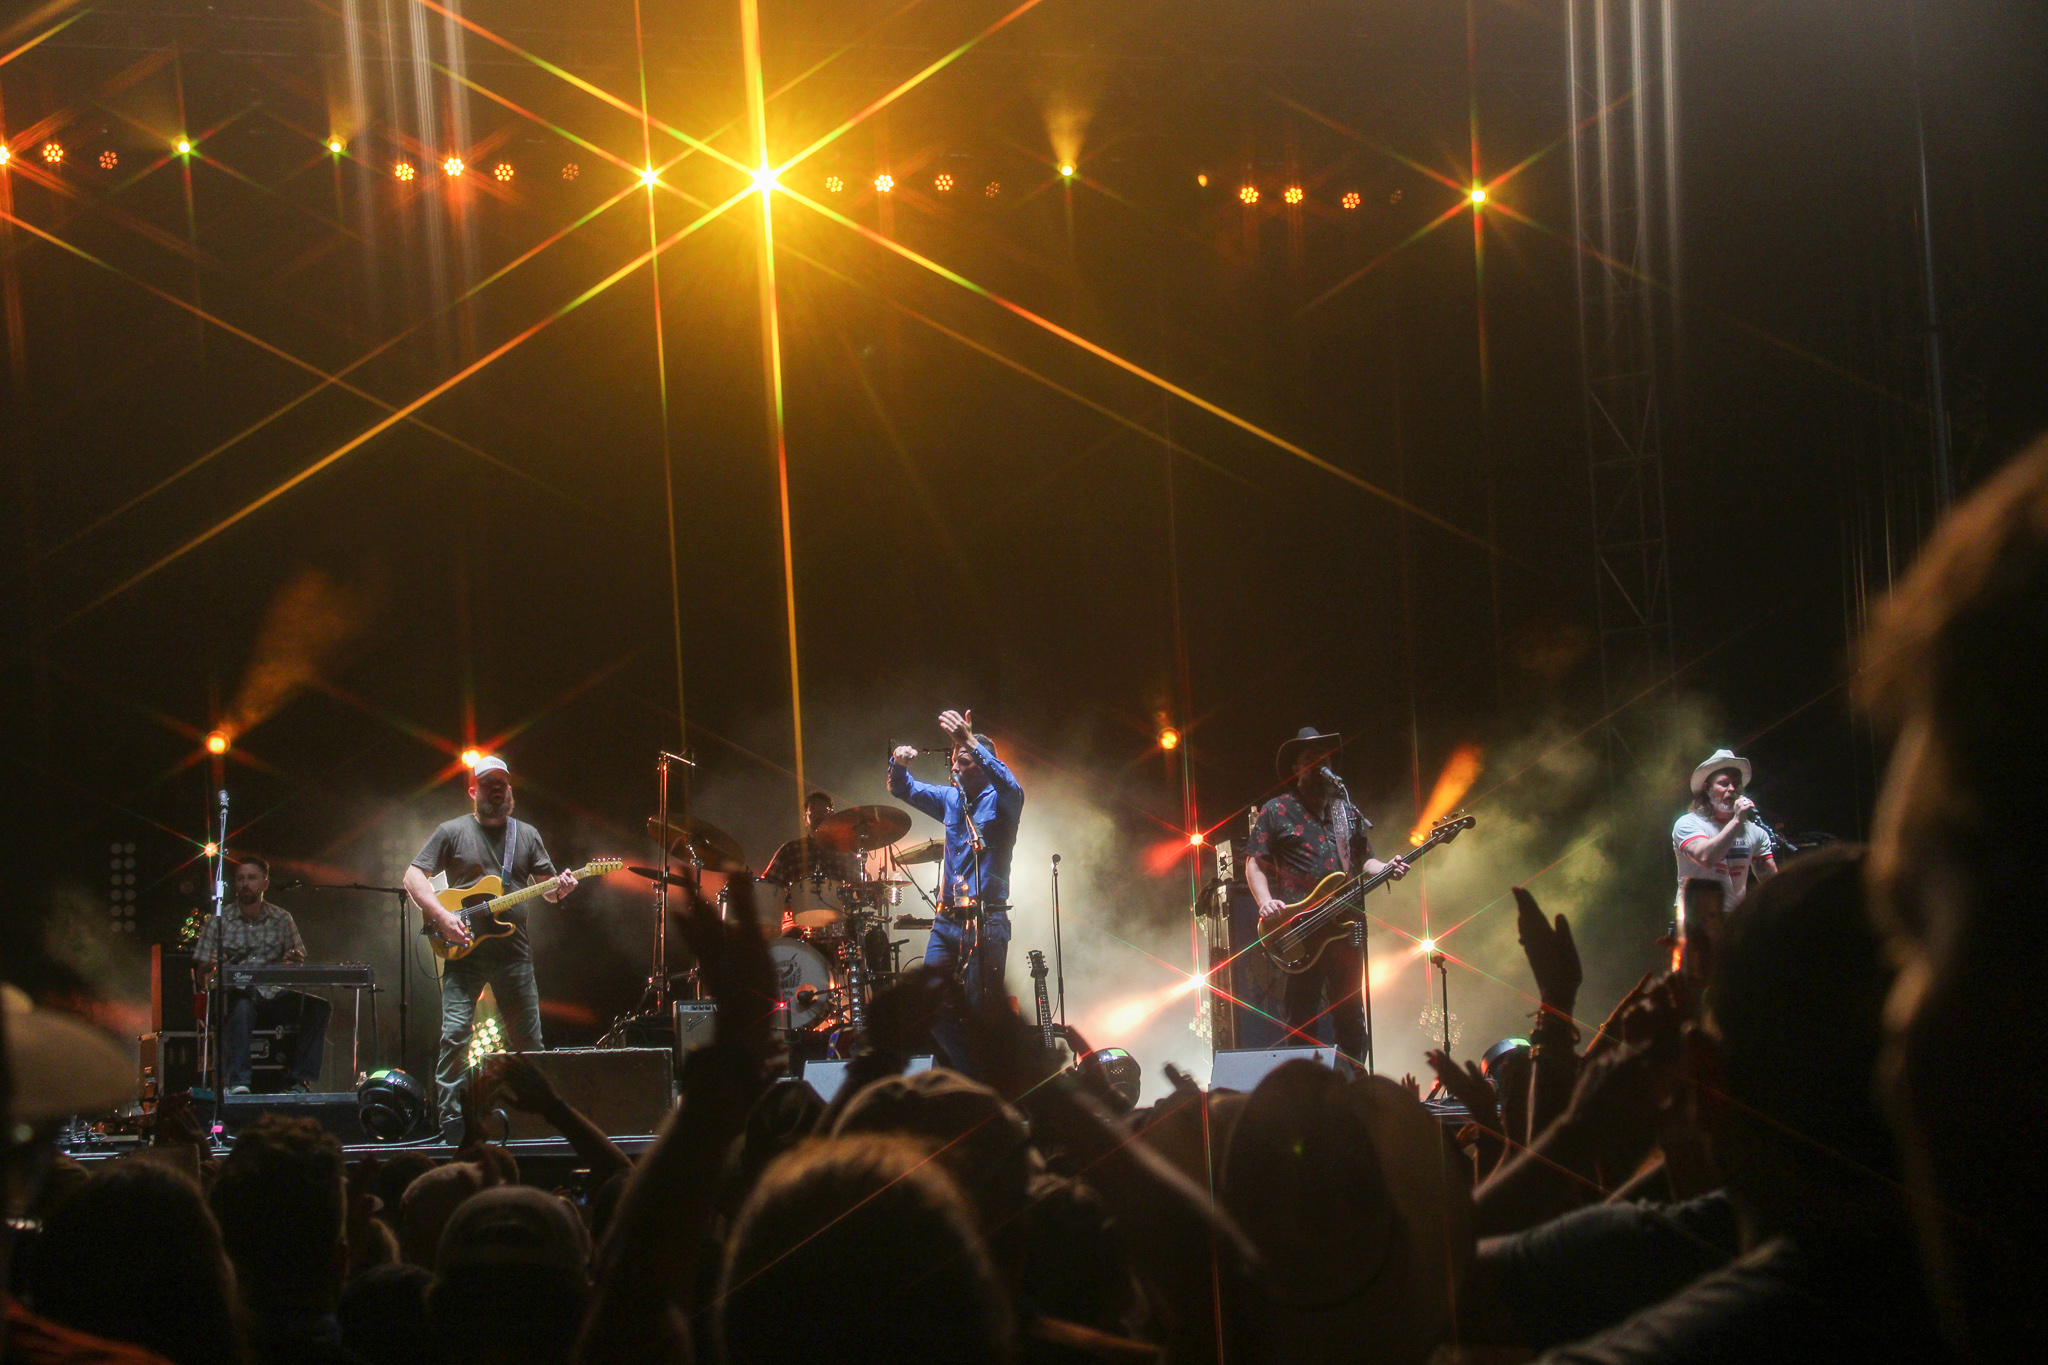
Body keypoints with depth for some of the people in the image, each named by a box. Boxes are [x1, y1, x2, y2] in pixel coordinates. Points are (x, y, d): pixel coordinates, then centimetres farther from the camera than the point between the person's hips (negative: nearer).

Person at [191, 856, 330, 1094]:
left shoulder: (281, 920, 13)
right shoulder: (219, 922, 6)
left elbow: (297, 964, 14)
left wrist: (294, 960, -12)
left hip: (273, 996, 3)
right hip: (235, 996, -3)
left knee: (319, 1007, -23)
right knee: (242, 1006, -40)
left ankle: (300, 1080, -21)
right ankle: (238, 1082, -44)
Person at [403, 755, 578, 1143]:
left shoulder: (527, 835, 13)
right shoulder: (453, 832, 3)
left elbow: (546, 886, 15)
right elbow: (414, 875, 0)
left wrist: (560, 887, -10)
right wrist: (441, 916, -13)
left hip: (513, 952, 3)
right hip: (463, 950, -3)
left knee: (527, 1039, 6)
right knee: (455, 1034, -12)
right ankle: (451, 1121, -9)